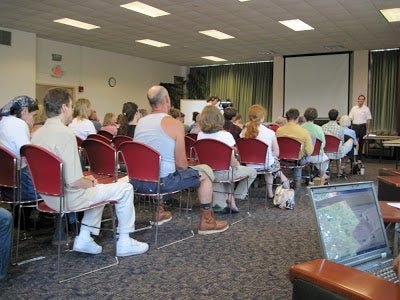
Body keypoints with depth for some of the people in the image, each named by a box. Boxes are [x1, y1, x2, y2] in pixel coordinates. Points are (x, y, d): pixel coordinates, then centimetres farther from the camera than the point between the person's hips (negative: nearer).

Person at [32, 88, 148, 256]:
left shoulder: (37, 134, 4)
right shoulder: (65, 133, -24)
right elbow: (74, 182, -27)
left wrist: (85, 180, 11)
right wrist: (90, 182, -5)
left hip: (49, 196, 9)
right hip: (68, 198, -9)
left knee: (99, 189, 31)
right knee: (125, 188, 4)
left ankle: (84, 238, 25)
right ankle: (124, 242, 13)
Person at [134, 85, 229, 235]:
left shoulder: (140, 122, 10)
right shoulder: (174, 124, -10)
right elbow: (181, 164, -10)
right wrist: (186, 169, 13)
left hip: (137, 181, 7)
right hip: (161, 181, -7)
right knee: (205, 174, 11)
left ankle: (159, 212, 43)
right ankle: (206, 221, 19)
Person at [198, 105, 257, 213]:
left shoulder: (200, 135, -9)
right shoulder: (226, 135, -23)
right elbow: (231, 161, -22)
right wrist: (238, 164, 2)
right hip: (224, 173, -5)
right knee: (252, 172, 18)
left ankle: (219, 202, 27)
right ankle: (232, 199, 20)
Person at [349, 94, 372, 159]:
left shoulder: (366, 109, 2)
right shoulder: (353, 108, 6)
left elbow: (369, 119, 1)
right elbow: (350, 118, 5)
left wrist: (368, 129, -5)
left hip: (362, 127, 0)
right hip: (354, 126, 0)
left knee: (361, 143, 7)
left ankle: (359, 157, 15)